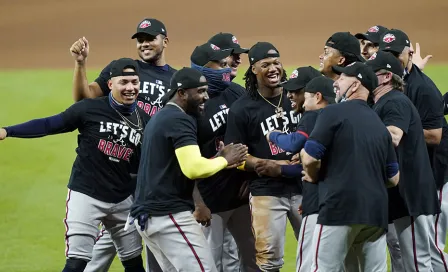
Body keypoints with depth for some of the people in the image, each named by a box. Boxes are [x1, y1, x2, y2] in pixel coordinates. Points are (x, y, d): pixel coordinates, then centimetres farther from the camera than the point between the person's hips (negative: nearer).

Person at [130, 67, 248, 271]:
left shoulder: (159, 118, 19)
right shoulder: (180, 120, -12)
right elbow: (193, 169, -24)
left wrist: (218, 159, 10)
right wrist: (224, 160, -7)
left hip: (147, 214, 10)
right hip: (170, 215, -10)